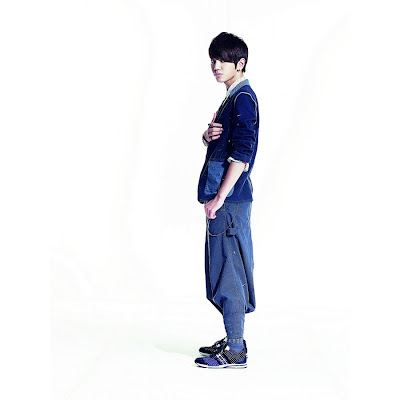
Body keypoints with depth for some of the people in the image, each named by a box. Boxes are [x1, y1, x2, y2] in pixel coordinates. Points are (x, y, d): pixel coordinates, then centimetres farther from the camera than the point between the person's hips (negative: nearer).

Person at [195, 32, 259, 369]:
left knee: (229, 272, -8)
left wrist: (220, 197, -21)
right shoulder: (233, 97, 18)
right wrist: (208, 135, 0)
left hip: (230, 199, -10)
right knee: (226, 269, 15)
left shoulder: (243, 98, -13)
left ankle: (235, 352, -3)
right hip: (225, 198, 10)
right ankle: (234, 339, 24)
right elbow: (214, 141, 24)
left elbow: (242, 154, -21)